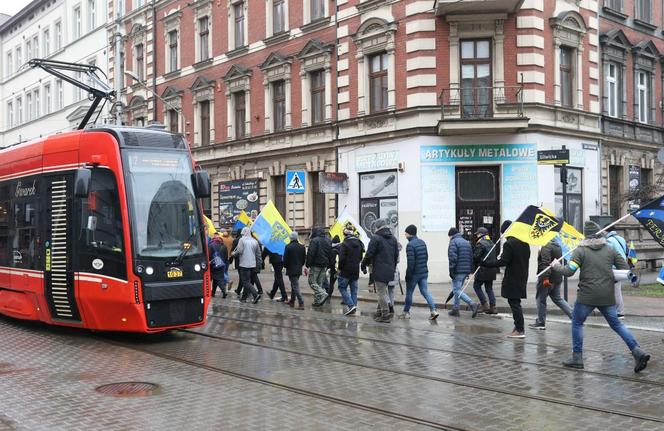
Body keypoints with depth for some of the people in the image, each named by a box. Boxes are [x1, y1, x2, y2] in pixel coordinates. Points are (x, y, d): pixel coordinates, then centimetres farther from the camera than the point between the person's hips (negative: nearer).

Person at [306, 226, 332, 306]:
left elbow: (310, 254, -17)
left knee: (312, 282, -1)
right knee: (319, 283, 12)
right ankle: (317, 301, 11)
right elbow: (330, 254, 16)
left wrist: (308, 264, -10)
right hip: (324, 266, 7)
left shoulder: (314, 240, -11)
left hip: (315, 265, -7)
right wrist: (327, 265, 20)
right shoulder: (327, 242, 12)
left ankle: (323, 294, -20)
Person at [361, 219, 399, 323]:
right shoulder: (393, 238, 12)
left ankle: (385, 315, 1)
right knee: (383, 290, 19)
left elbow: (369, 254, -12)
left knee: (381, 292, -1)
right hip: (390, 270, 7)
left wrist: (363, 265, 1)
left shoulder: (375, 238, -11)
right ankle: (380, 311, 24)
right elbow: (396, 255, 16)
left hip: (379, 270, -7)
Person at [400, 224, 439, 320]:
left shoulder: (410, 245, -16)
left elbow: (410, 261, -20)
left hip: (414, 273, -7)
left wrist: (408, 274, -13)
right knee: (425, 292, 8)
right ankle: (433, 311, -3)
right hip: (424, 272, 7)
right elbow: (426, 256, 14)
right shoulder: (422, 242, 9)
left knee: (409, 293, 7)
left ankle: (406, 312, 16)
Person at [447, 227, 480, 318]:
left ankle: (472, 304, -19)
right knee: (457, 289, 17)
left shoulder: (453, 242, -9)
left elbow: (453, 258, -19)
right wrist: (470, 270, 18)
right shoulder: (467, 242, 18)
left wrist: (451, 270, -14)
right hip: (466, 271, 9)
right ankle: (455, 309, 20)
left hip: (458, 271, -9)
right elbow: (471, 257, 17)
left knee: (457, 290, -7)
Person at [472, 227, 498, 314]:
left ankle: (484, 305, 0)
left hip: (483, 270, -8)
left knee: (476, 286, 5)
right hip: (492, 270, 8)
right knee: (489, 288, 13)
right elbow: (494, 257, 15)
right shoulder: (491, 243, 13)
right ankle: (493, 307, 9)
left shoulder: (480, 244, -14)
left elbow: (475, 257, -16)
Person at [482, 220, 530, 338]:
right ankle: (519, 327, 23)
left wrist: (486, 263, -16)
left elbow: (503, 262, -21)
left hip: (512, 279, -8)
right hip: (522, 277, 8)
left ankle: (520, 330, 0)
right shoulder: (524, 242, 7)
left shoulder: (509, 244, -18)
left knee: (514, 303, -2)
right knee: (515, 302, 18)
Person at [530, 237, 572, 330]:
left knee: (540, 299, 3)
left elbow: (545, 263, -25)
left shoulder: (546, 246, -17)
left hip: (547, 279, -9)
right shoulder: (557, 245, 13)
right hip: (557, 278, 9)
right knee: (557, 298, 19)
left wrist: (545, 278, -28)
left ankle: (540, 323, 10)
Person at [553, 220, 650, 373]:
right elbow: (625, 269, 7)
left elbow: (569, 271, -12)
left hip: (587, 296, -4)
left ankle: (577, 358, 12)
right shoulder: (610, 249, 8)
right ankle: (638, 351, 0)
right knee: (616, 323, 13)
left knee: (577, 323, 12)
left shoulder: (581, 250, -5)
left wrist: (556, 266, 6)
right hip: (608, 296, 4)